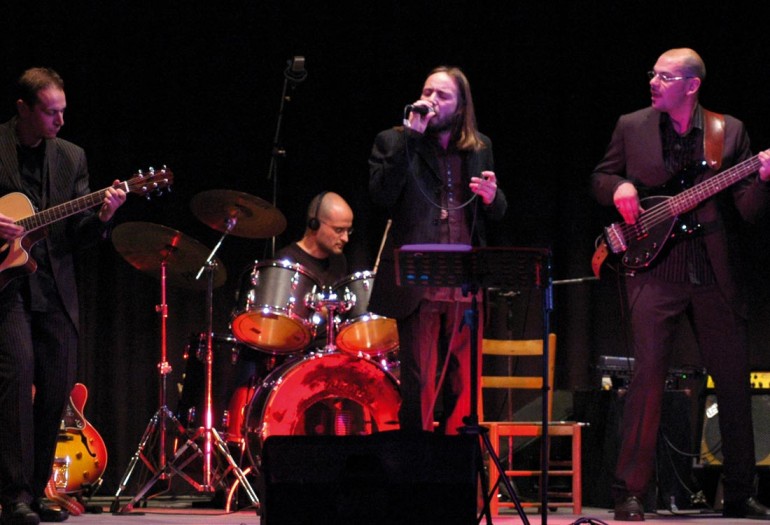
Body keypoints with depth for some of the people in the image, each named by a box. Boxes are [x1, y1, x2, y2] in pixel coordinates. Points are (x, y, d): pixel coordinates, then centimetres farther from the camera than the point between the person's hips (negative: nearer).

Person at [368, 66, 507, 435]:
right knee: (419, 386, -5)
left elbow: (497, 214, 17)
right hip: (418, 284, -3)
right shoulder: (394, 142, 5)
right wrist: (410, 136, -13)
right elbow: (381, 193, -13)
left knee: (464, 386, 4)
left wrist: (491, 197, -7)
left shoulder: (479, 148, 15)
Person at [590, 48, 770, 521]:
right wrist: (618, 188, -5)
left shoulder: (730, 131, 6)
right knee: (648, 375, -13)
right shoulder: (632, 127, 7)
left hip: (717, 276, 1)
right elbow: (600, 178, 17)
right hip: (655, 270, -1)